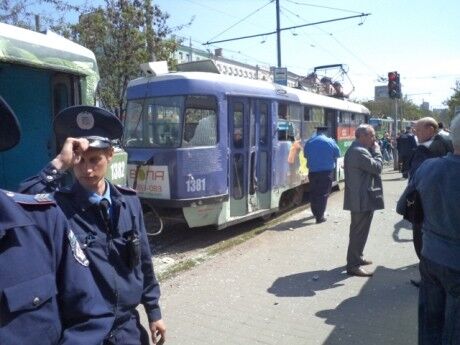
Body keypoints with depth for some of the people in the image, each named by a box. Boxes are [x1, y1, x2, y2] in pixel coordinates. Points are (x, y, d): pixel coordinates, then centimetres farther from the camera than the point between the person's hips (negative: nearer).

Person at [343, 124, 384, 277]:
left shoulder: (354, 149, 15)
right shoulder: (360, 151, -20)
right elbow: (377, 168, -19)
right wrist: (377, 151, -8)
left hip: (358, 197, 11)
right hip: (363, 198, -11)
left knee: (358, 230, 20)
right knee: (359, 231, -6)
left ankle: (356, 258, 33)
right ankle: (353, 265, 0)